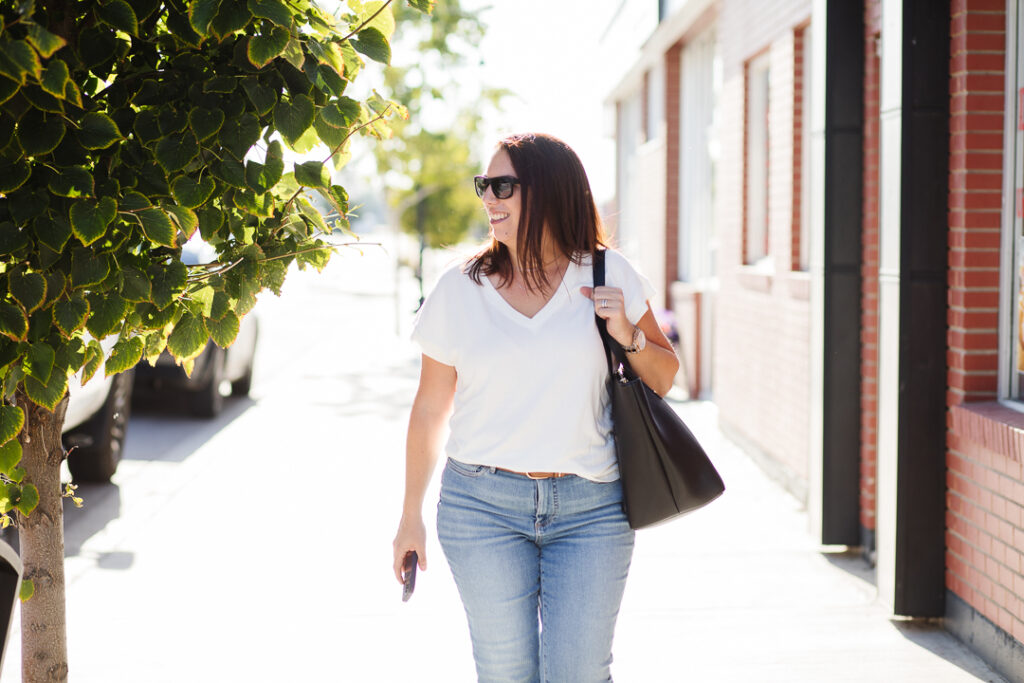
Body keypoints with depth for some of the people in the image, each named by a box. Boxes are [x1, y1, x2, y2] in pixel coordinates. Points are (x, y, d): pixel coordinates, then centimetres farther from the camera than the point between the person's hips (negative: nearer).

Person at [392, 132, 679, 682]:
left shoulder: (608, 275, 3)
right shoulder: (460, 289, 3)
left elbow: (663, 379, 12)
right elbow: (430, 409, 10)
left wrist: (629, 336, -9)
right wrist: (411, 514, 12)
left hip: (591, 510, 0)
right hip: (483, 507, 0)